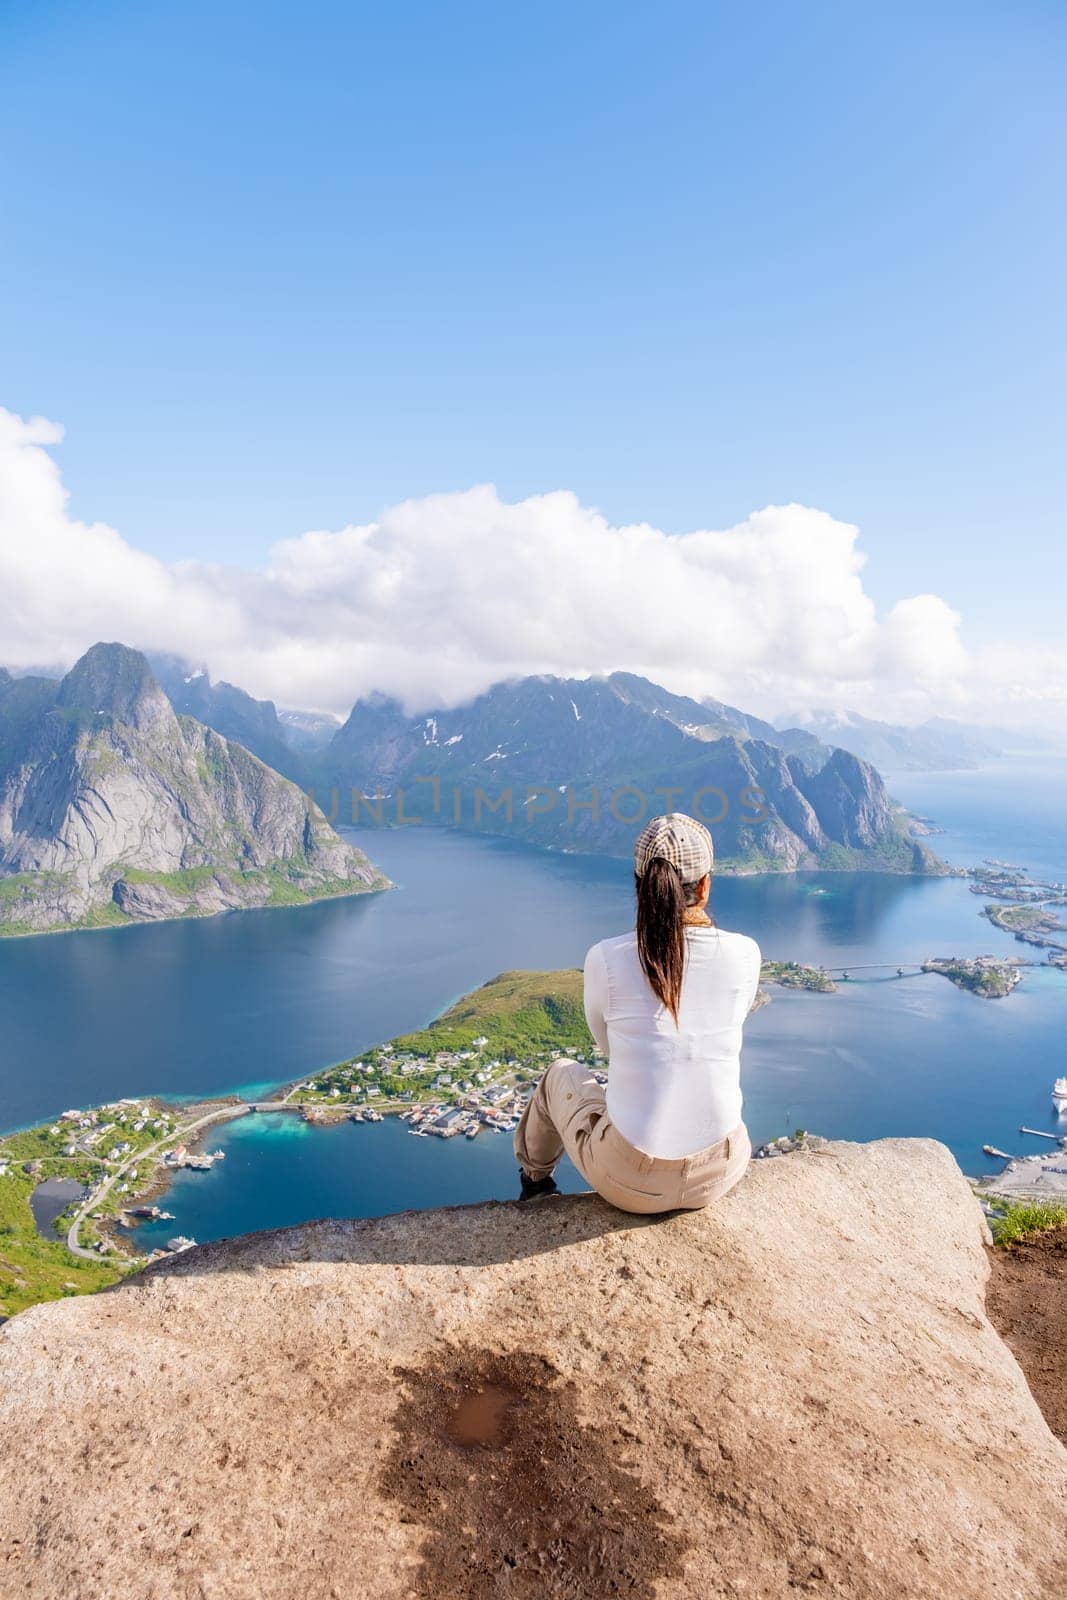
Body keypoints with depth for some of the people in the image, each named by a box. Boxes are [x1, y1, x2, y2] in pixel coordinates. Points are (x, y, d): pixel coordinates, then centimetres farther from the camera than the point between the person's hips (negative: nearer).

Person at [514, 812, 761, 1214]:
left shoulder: (606, 959, -16)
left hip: (630, 1182, -2)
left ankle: (535, 1178, 57)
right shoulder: (744, 955, -12)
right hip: (721, 1172, 2)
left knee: (563, 1074, 30)